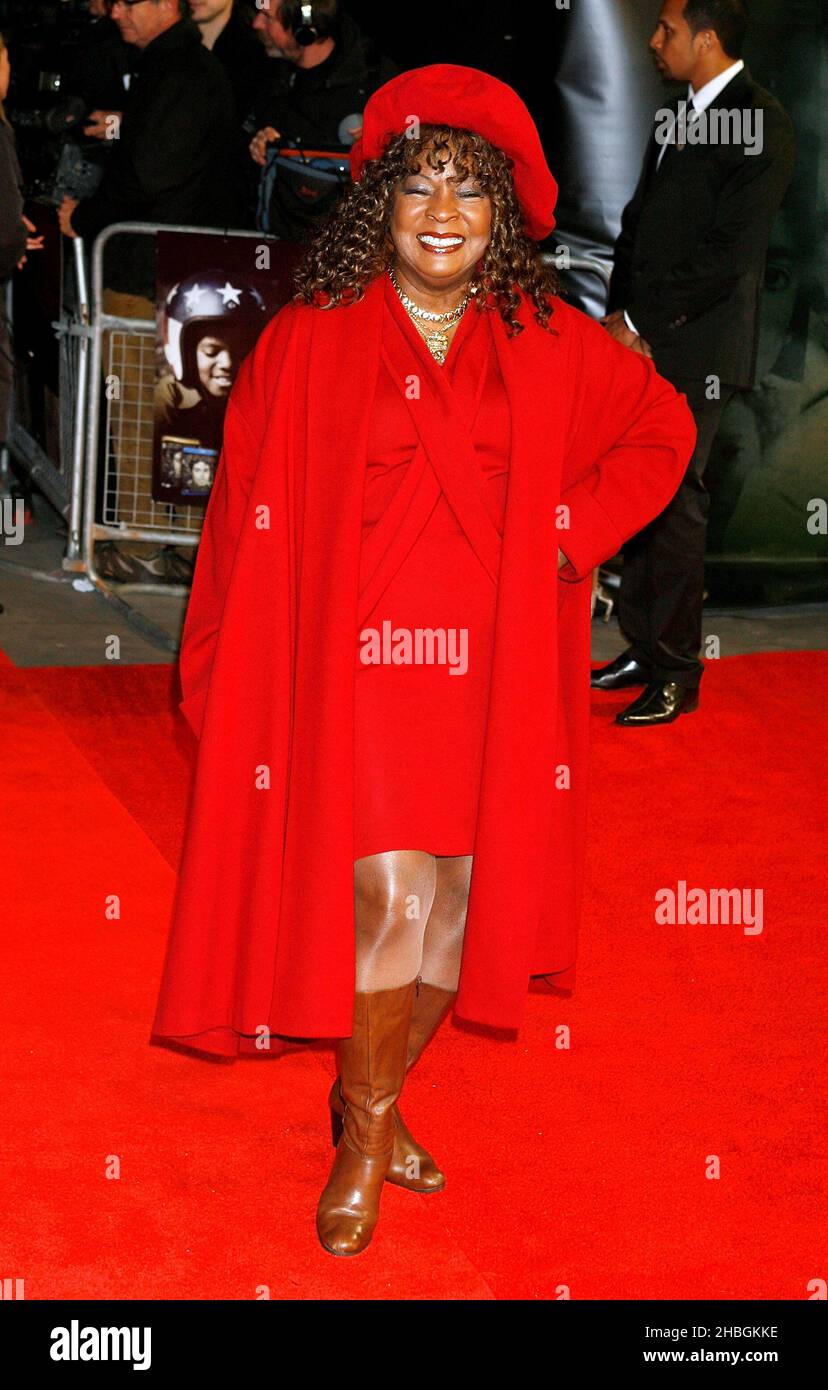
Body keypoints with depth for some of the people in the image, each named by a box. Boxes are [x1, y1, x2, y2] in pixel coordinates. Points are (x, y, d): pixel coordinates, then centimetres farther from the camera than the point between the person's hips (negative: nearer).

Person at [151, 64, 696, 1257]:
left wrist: (577, 526, 5)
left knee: (460, 902, 7)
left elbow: (662, 428, 19)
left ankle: (375, 1102, 30)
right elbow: (250, 521, -1)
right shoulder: (307, 343, -2)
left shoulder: (548, 345, 5)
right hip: (353, 668, -3)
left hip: (489, 676, 3)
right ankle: (365, 1132, 15)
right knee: (390, 902, -9)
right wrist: (236, 686, -5)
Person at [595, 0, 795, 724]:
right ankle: (646, 649, 19)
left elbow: (729, 254, -17)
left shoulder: (760, 123, -11)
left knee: (675, 503, -3)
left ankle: (676, 674, 6)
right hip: (642, 341, 8)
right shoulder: (681, 114, 16)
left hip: (696, 350, -8)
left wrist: (640, 322, -13)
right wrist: (622, 316, 6)